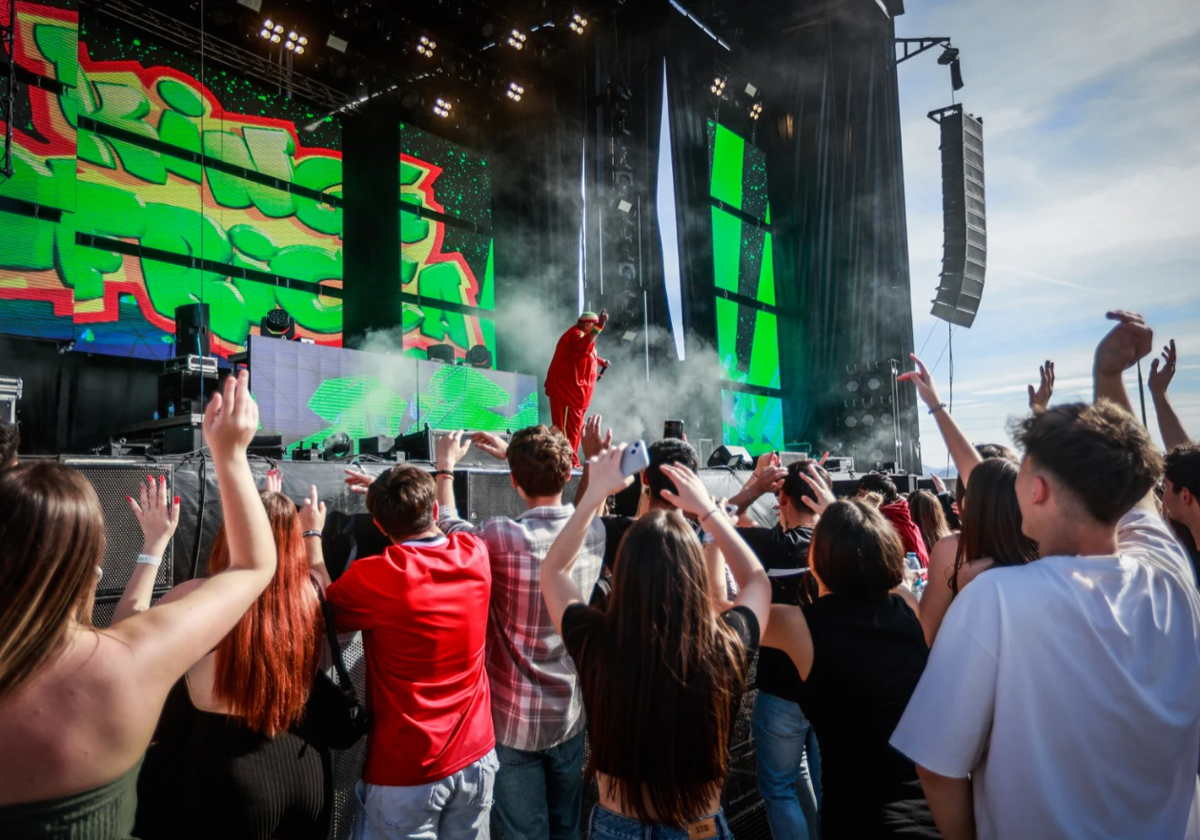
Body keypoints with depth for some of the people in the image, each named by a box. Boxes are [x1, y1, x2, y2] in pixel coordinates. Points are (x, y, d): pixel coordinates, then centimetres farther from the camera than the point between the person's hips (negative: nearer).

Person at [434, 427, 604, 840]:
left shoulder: (502, 538, -24)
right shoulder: (594, 532, -9)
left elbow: (448, 526, -2)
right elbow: (552, 488, 14)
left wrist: (445, 466, 12)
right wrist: (514, 454, 23)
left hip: (514, 721, -4)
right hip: (571, 714, 4)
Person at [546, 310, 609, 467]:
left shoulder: (581, 335, 21)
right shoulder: (575, 334, -13)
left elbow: (587, 356, 36)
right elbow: (582, 348, -38)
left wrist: (601, 361, 18)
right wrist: (599, 327, -41)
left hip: (575, 391, 11)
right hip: (566, 389, -11)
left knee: (574, 427, 13)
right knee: (567, 427, -13)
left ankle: (571, 460, 19)